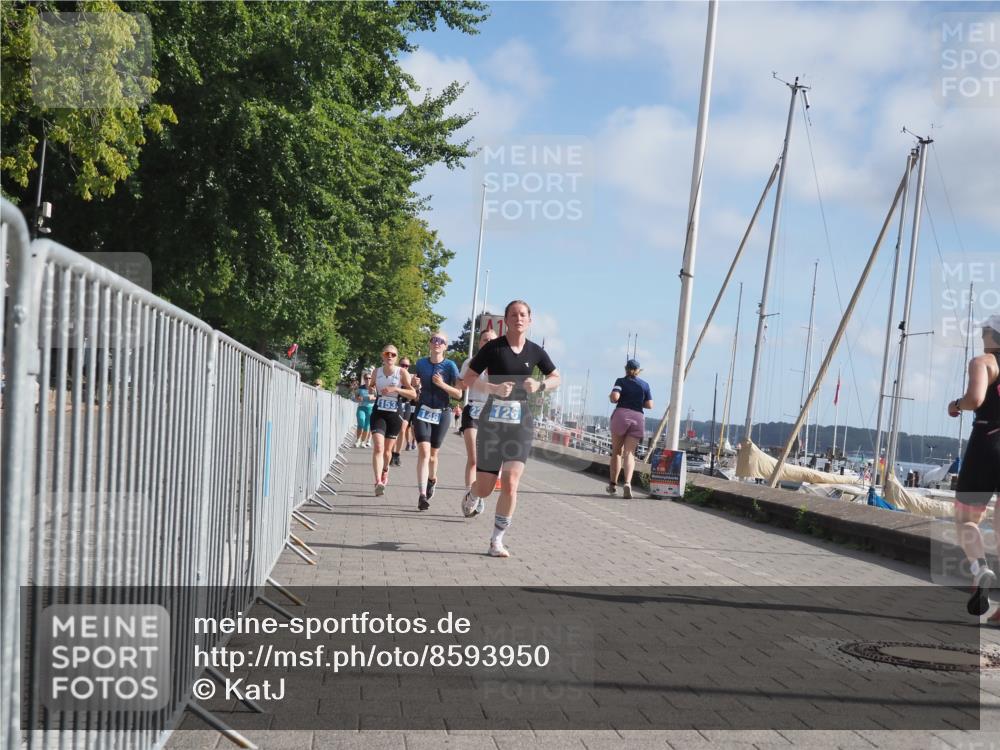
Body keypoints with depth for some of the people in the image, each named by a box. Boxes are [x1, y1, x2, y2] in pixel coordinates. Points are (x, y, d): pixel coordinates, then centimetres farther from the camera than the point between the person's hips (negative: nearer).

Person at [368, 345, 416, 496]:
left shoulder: (402, 373, -4)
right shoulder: (377, 372, 5)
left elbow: (413, 393, -9)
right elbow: (371, 386, 24)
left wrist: (395, 389, -20)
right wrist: (371, 388, 0)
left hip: (394, 414, -1)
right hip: (379, 413, 1)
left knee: (387, 450, 11)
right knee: (378, 447, -17)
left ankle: (385, 469, 44)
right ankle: (378, 482, -24)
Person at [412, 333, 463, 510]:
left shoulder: (450, 366, -4)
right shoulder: (421, 363, 4)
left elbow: (459, 394, -5)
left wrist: (442, 384, -21)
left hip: (442, 414, -1)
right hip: (423, 411, 1)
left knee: (433, 453, 11)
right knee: (423, 451, -15)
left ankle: (432, 480, 43)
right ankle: (422, 495, -20)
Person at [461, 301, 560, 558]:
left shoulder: (535, 351, 5)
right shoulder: (493, 347, -5)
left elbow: (555, 378, 19)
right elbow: (467, 380, -3)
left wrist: (540, 385, -3)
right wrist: (494, 388, -19)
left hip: (521, 420, 2)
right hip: (493, 419, -2)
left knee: (510, 485, -9)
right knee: (485, 487, 2)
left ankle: (497, 541, 4)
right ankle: (473, 497, 41)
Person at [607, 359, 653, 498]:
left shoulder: (621, 381, 4)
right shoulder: (645, 385, 12)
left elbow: (615, 397, -12)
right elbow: (650, 405, 9)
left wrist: (611, 397, 10)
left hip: (621, 415, -1)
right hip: (638, 417, 1)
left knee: (617, 451, 12)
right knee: (629, 453, -3)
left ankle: (613, 484, 15)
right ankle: (628, 483, -25)